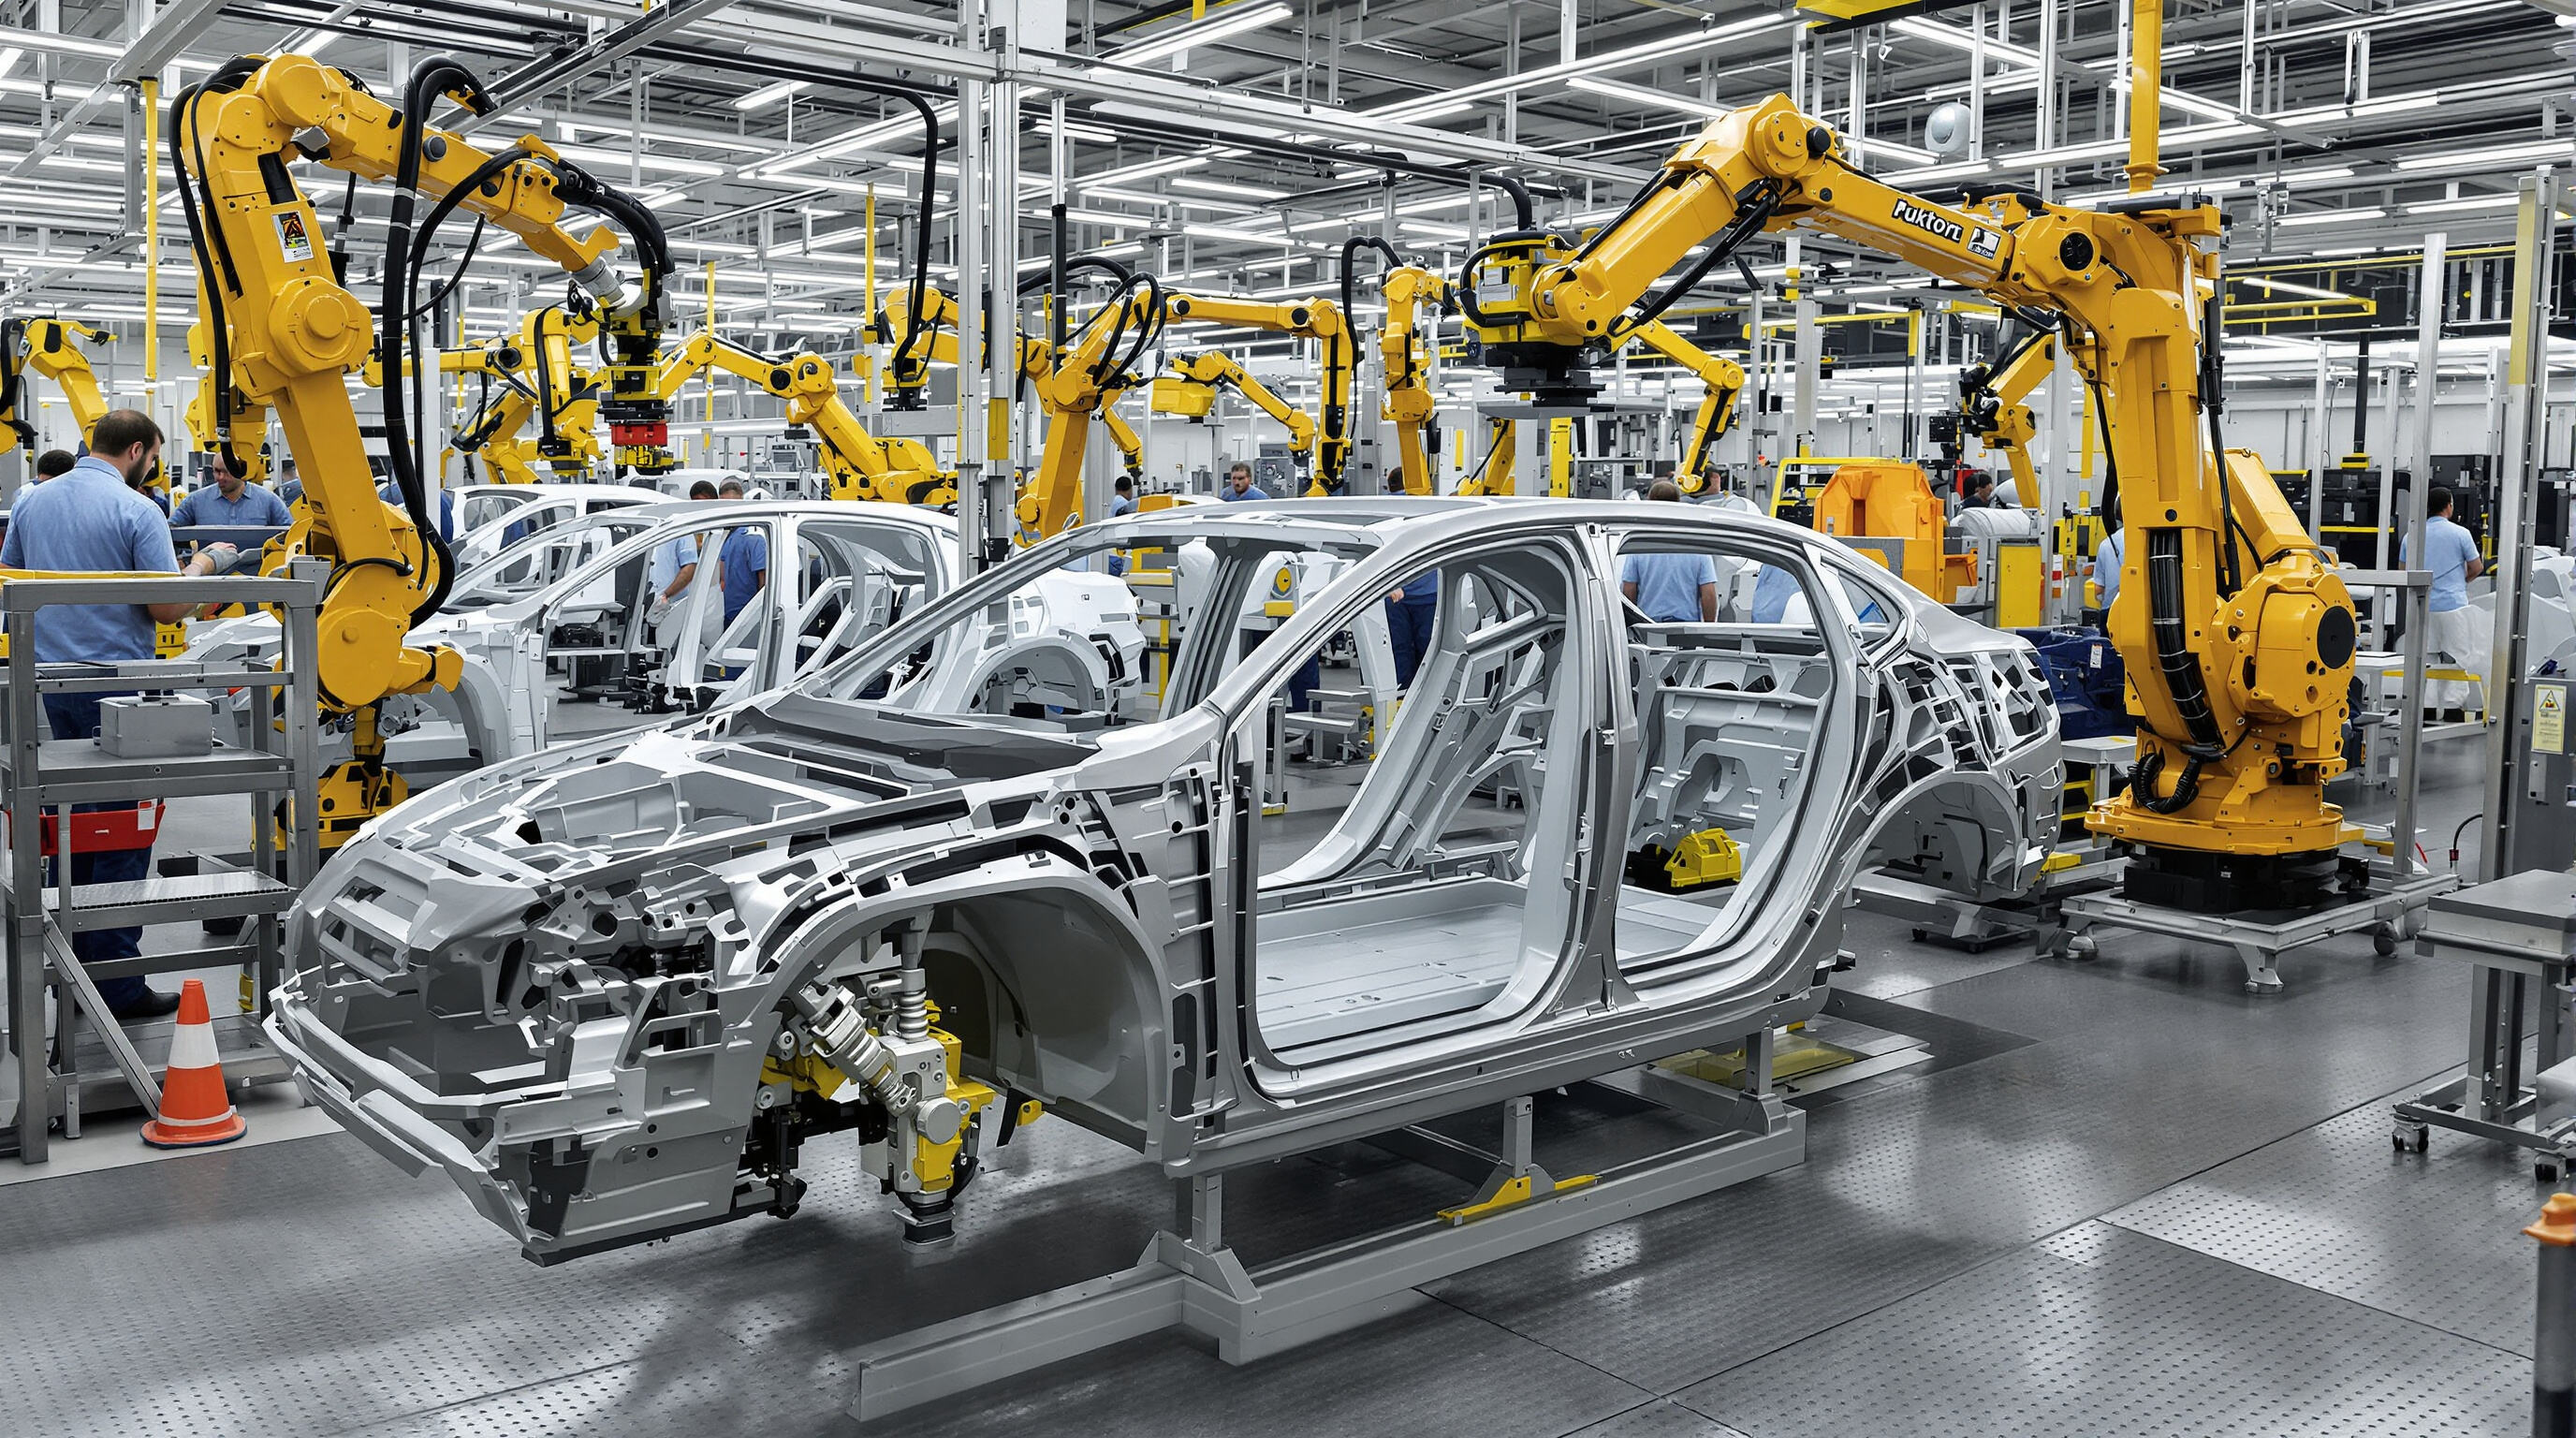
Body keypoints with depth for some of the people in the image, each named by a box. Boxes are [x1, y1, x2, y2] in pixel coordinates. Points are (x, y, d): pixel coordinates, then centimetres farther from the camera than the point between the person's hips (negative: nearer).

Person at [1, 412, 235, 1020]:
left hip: (50, 678, 7)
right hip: (114, 683, -7)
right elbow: (168, 609, -16)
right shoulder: (136, 510, -14)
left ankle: (72, 963, 26)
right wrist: (205, 563, 0)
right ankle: (117, 983, -1)